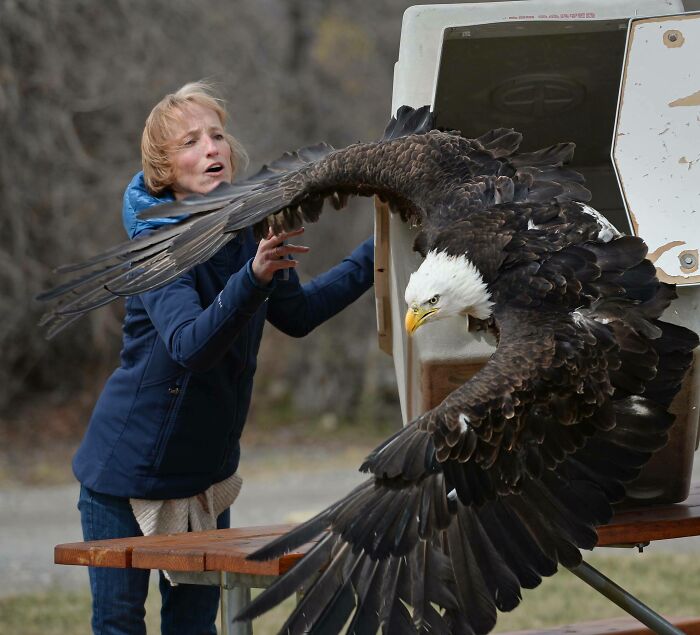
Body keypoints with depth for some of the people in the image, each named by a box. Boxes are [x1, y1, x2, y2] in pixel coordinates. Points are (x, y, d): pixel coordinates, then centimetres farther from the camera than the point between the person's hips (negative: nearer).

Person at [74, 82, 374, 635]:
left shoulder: (249, 229, -2)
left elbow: (297, 314, 15)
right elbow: (191, 345, -39)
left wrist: (375, 257, 11)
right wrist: (254, 276, -53)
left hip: (205, 465, 6)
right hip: (128, 467, -6)